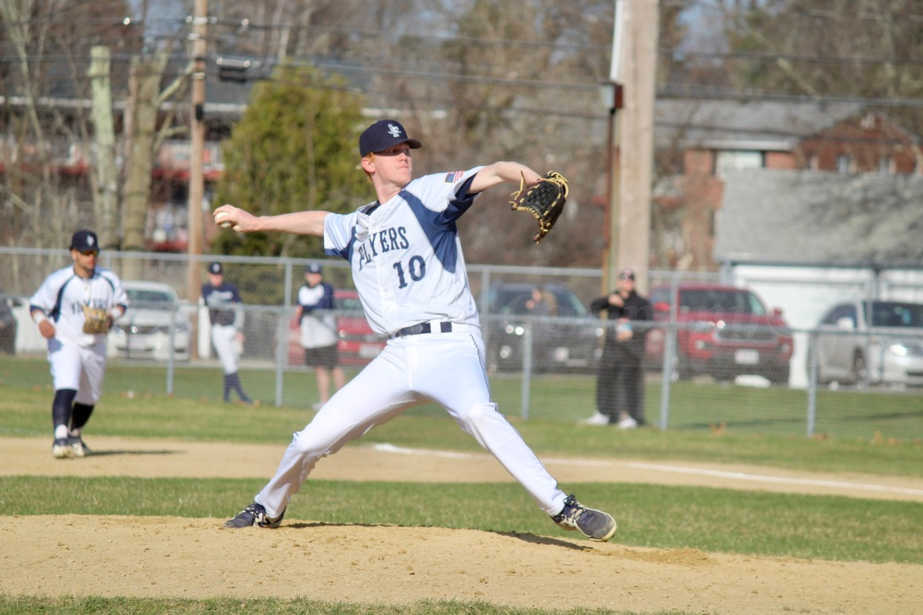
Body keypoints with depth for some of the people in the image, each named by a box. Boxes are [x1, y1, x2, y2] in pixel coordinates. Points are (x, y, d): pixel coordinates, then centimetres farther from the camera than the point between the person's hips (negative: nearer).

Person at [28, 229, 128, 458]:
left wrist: (111, 316, -9)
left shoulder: (109, 280, -2)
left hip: (95, 346, 5)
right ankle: (60, 438, -35)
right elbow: (36, 304, -8)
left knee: (89, 396, 17)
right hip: (64, 343, -5)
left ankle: (75, 435, 42)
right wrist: (41, 320, -30)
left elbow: (121, 302, 12)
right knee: (66, 388, -27)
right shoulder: (58, 281, -14)